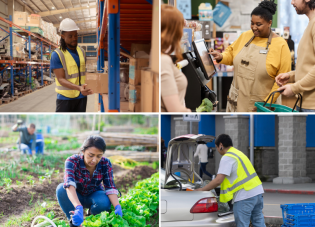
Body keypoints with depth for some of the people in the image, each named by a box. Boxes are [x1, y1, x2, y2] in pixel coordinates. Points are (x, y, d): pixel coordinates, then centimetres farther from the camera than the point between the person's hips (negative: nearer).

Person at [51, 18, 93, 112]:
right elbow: (61, 79, -18)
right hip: (65, 98, -5)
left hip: (81, 97, 5)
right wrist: (79, 88, -34)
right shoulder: (57, 55, -11)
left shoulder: (81, 52, 8)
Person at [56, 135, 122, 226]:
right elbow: (69, 184, -45)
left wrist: (117, 207, -45)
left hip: (94, 196, 1)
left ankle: (92, 216, 2)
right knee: (61, 189, -33)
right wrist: (78, 208, -63)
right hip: (76, 198, -1)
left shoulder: (105, 164, -20)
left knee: (104, 203, -34)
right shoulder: (72, 161, -30)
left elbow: (110, 187, -24)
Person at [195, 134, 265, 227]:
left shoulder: (227, 158, -9)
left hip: (244, 196, -9)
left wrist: (201, 190, -6)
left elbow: (218, 180, -16)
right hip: (258, 192, 9)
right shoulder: (239, 153, 22)